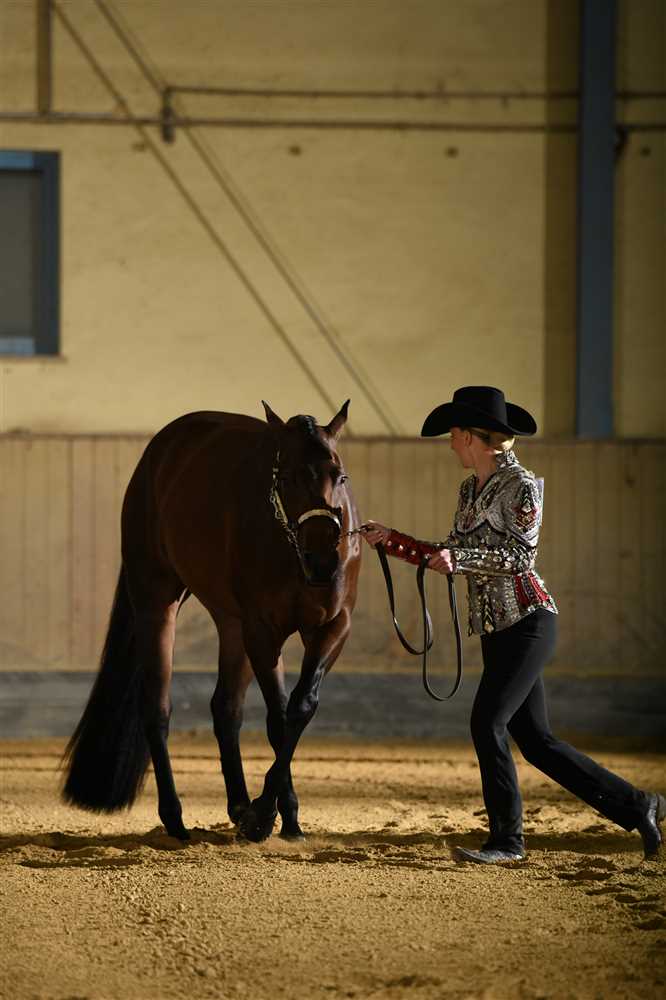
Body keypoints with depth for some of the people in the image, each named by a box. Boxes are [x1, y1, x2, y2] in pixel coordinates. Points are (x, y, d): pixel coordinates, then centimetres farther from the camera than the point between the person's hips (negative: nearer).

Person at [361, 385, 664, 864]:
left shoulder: (521, 486, -9)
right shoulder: (471, 490, 15)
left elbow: (521, 555, -17)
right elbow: (452, 555, 19)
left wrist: (461, 558, -27)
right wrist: (392, 539, 14)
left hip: (528, 623, -9)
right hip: (497, 630, 9)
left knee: (488, 721, -14)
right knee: (536, 740, 6)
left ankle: (508, 838, -6)